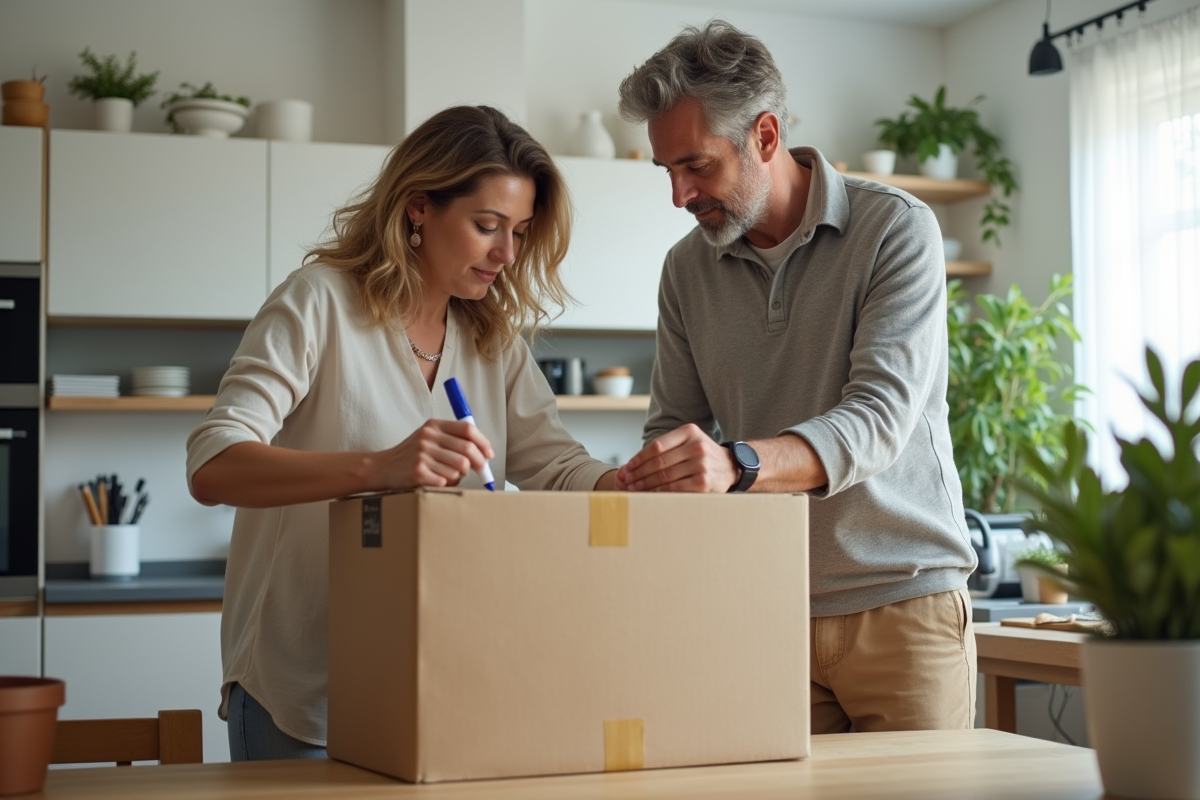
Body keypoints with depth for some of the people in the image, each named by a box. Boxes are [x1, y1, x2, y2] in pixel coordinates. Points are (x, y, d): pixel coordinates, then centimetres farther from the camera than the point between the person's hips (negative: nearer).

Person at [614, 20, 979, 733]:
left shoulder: (896, 230, -8)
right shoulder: (688, 268, 7)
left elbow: (879, 419, -20)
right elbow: (672, 428, 10)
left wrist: (737, 463, -36)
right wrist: (644, 487, -14)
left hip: (903, 599, -3)